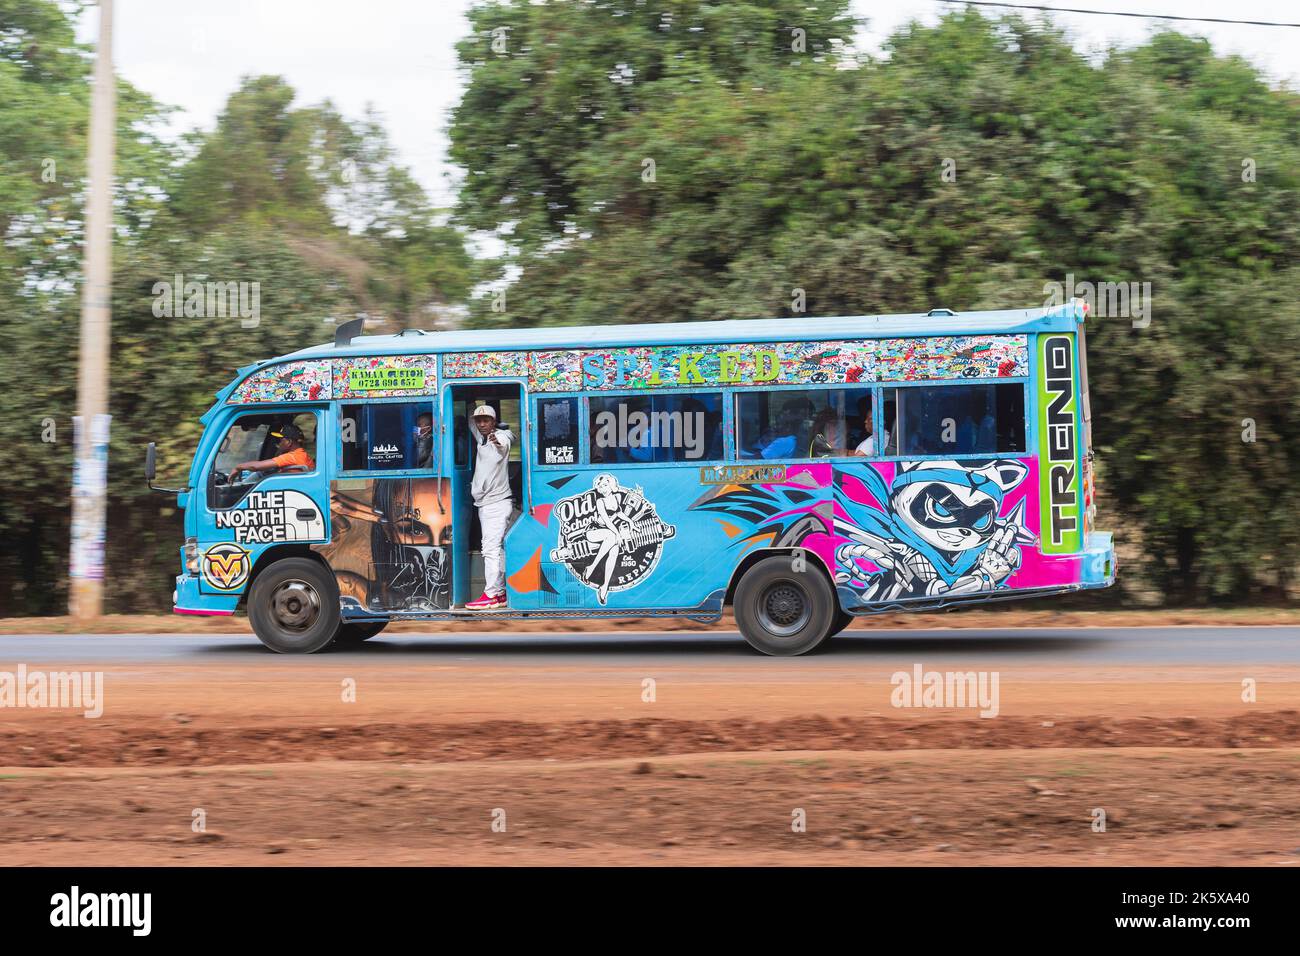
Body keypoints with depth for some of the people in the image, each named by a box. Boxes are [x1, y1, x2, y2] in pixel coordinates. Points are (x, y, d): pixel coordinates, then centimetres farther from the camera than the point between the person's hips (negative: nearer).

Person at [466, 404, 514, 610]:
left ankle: (491, 595, -17)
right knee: (495, 549, 11)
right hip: (484, 504, 9)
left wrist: (498, 441, -59)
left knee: (491, 548, -15)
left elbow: (506, 440, -37)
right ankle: (500, 593, 14)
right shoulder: (481, 438, 12)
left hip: (497, 502, -9)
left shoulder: (501, 436, -13)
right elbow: (473, 426, 32)